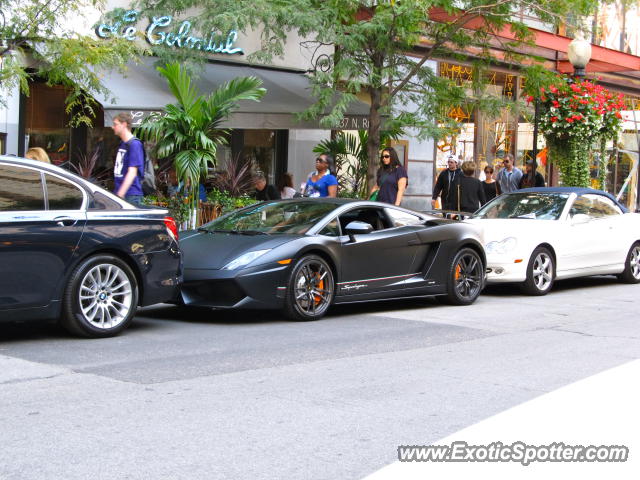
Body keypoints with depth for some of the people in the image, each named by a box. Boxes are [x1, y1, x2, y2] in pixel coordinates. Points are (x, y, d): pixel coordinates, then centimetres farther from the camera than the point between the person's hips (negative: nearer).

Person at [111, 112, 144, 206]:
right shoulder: (122, 143, 16)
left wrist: (120, 195, -24)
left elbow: (132, 172, -18)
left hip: (131, 195, -8)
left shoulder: (135, 144, -12)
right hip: (119, 192, 8)